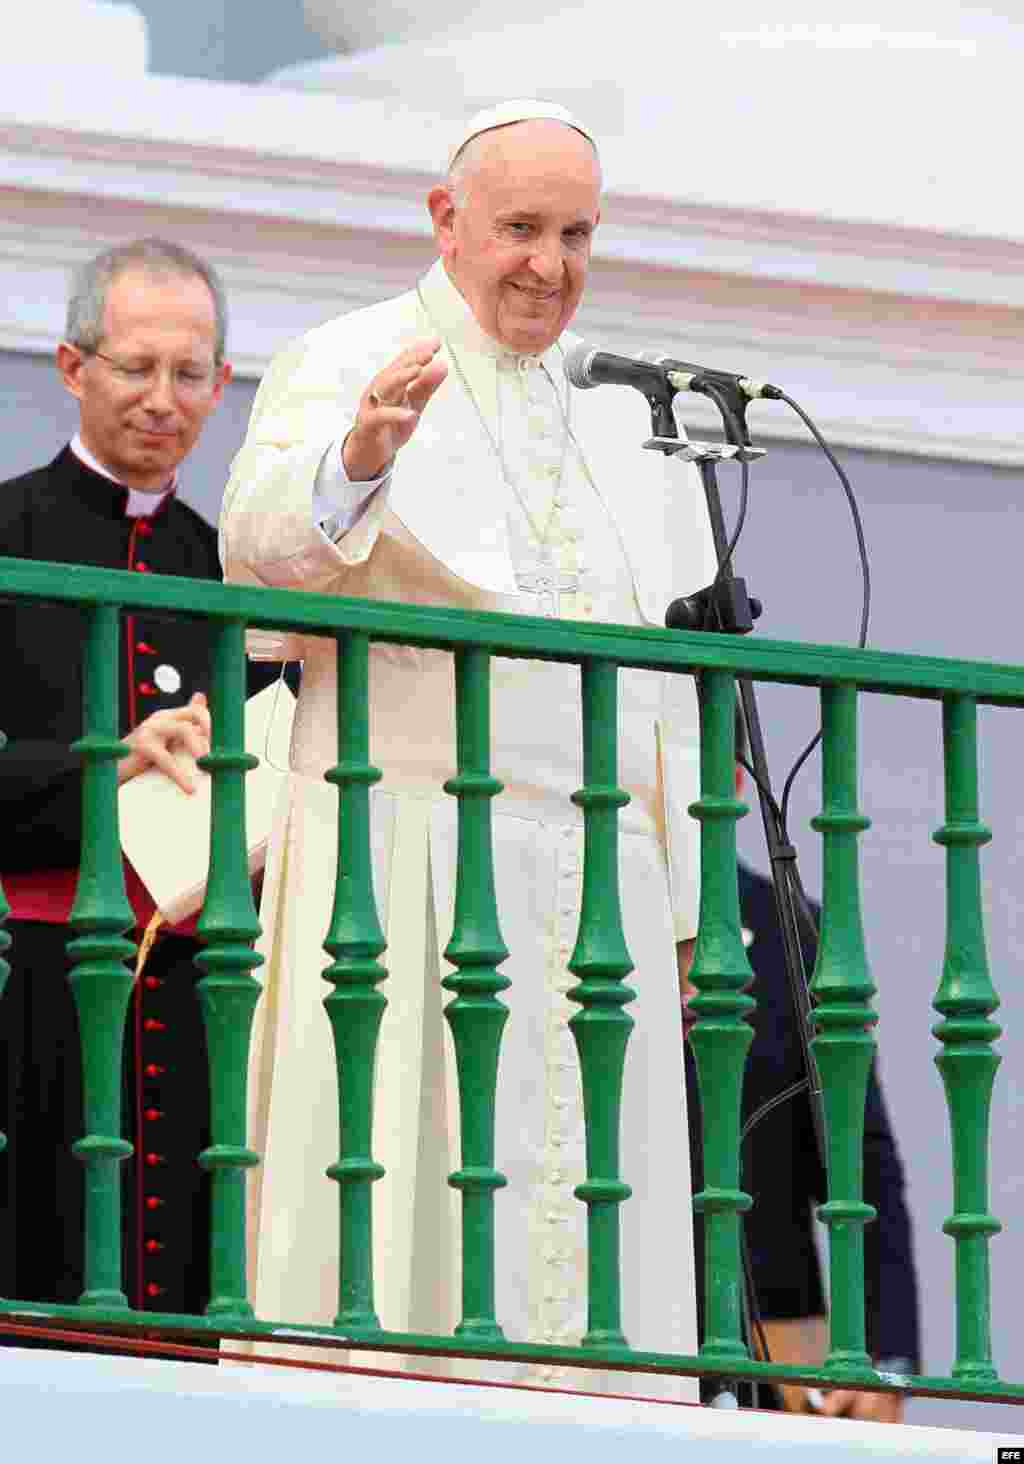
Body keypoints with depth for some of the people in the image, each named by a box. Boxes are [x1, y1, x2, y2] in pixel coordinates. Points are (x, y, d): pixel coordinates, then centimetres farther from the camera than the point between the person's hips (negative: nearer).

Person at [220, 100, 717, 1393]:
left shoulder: (617, 415, 18)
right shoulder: (348, 370, 0)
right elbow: (264, 538, -20)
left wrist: (680, 911, 12)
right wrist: (357, 454, -42)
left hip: (589, 888, 6)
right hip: (412, 879, -6)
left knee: (576, 1243, 0)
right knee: (406, 1224, -11)